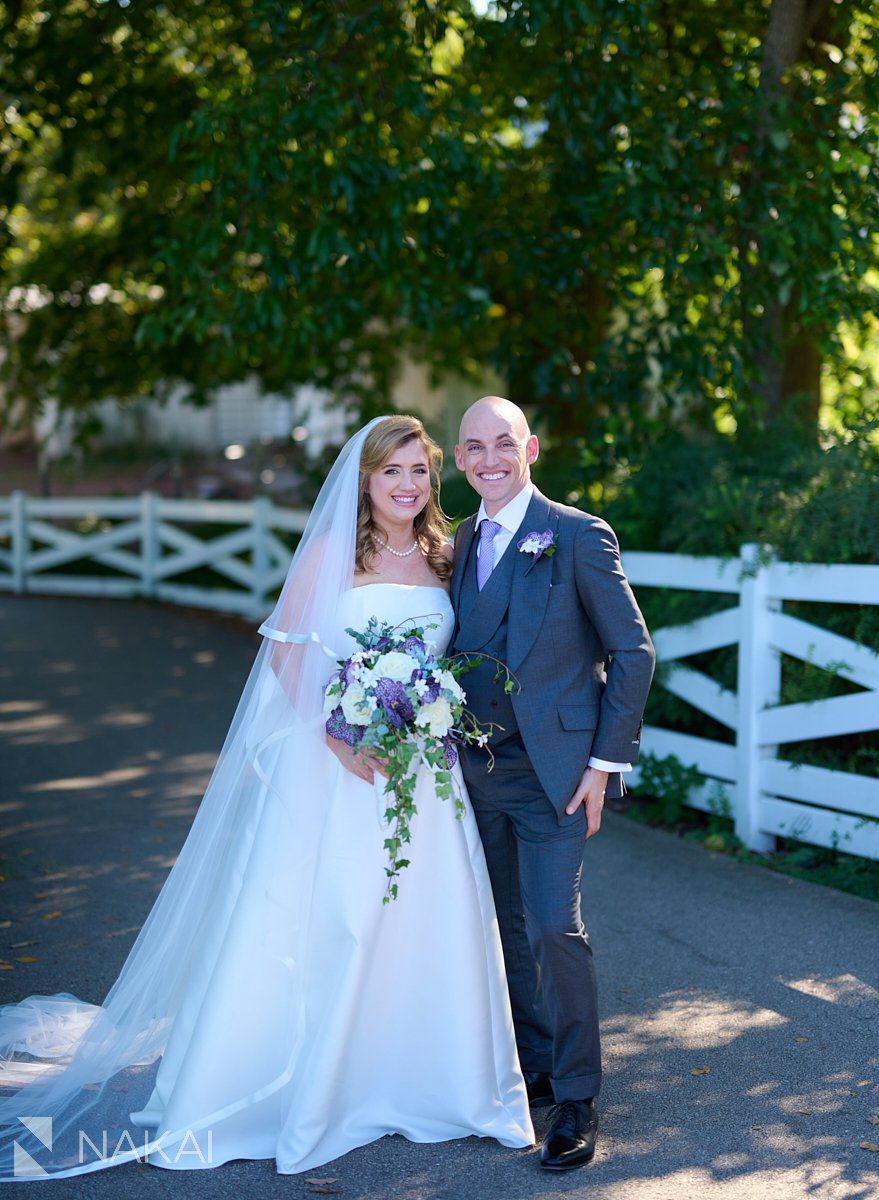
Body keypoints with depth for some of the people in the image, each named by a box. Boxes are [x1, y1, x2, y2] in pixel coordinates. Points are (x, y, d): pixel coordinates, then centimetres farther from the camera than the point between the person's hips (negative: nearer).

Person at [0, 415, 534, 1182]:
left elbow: (453, 658, 14)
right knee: (310, 923, 2)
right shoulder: (332, 552, -5)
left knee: (423, 927, 9)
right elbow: (285, 653, -7)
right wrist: (335, 733, -17)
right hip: (332, 759, -4)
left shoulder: (444, 558, 8)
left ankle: (408, 1081, 27)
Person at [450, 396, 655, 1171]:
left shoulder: (579, 537, -9)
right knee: (510, 927, 15)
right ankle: (533, 1066, 32)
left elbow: (632, 651, -9)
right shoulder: (461, 543, 9)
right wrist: (452, 751, 7)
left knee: (553, 928, -9)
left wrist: (606, 761, -12)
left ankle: (577, 1100, 6)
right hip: (479, 767, 6)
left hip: (555, 766, -6)